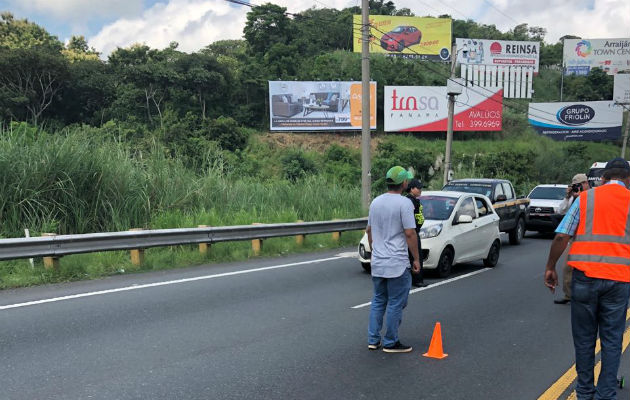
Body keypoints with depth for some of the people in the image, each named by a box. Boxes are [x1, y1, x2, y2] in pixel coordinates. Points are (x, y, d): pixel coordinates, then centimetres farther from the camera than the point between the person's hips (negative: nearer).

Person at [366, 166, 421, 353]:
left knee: (378, 301, 16)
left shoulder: (375, 202, 9)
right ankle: (390, 343, 9)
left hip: (377, 262, 7)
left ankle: (373, 340, 19)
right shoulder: (404, 203, -13)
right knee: (395, 304, 2)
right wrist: (416, 258, -7)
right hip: (397, 264, -7)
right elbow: (410, 233, -16)